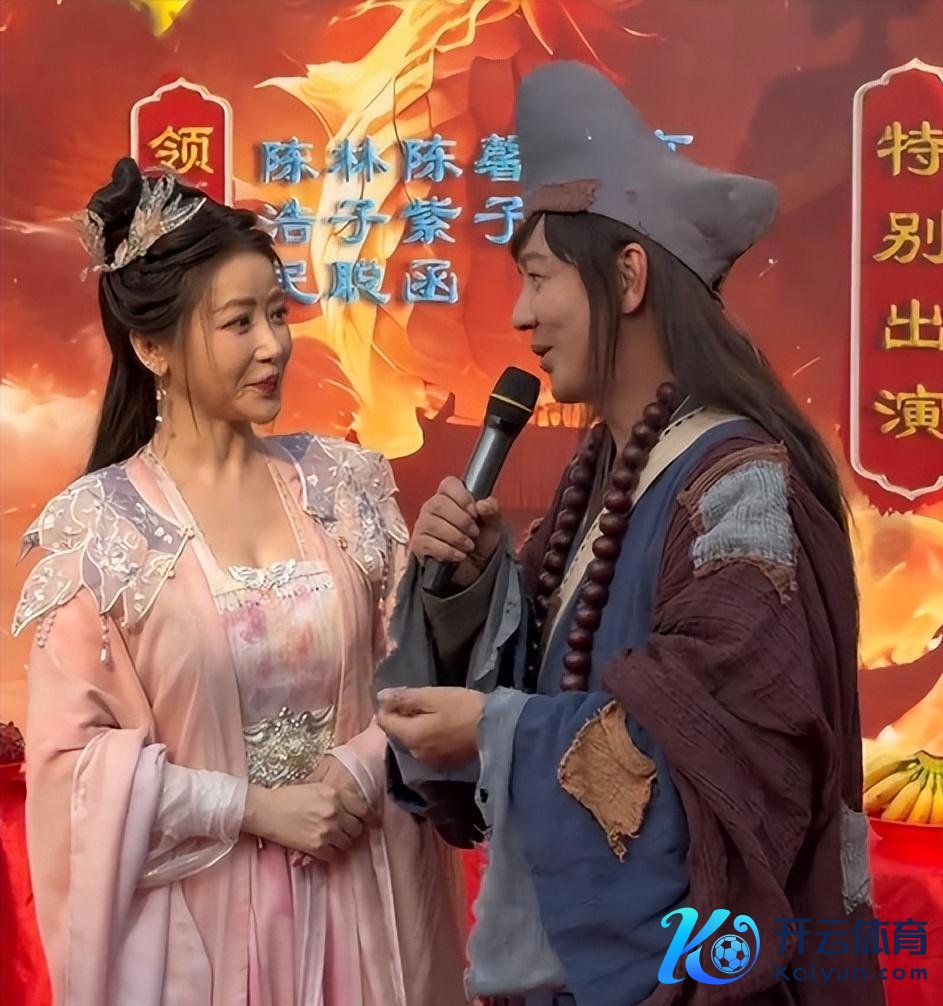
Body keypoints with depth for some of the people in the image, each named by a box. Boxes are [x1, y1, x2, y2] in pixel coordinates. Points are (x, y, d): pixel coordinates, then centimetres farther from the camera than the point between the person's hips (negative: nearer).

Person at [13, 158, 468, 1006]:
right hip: (198, 912, -3)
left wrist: (365, 768, -12)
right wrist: (251, 808, -14)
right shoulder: (99, 523, -9)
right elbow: (71, 754, -9)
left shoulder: (342, 481, 0)